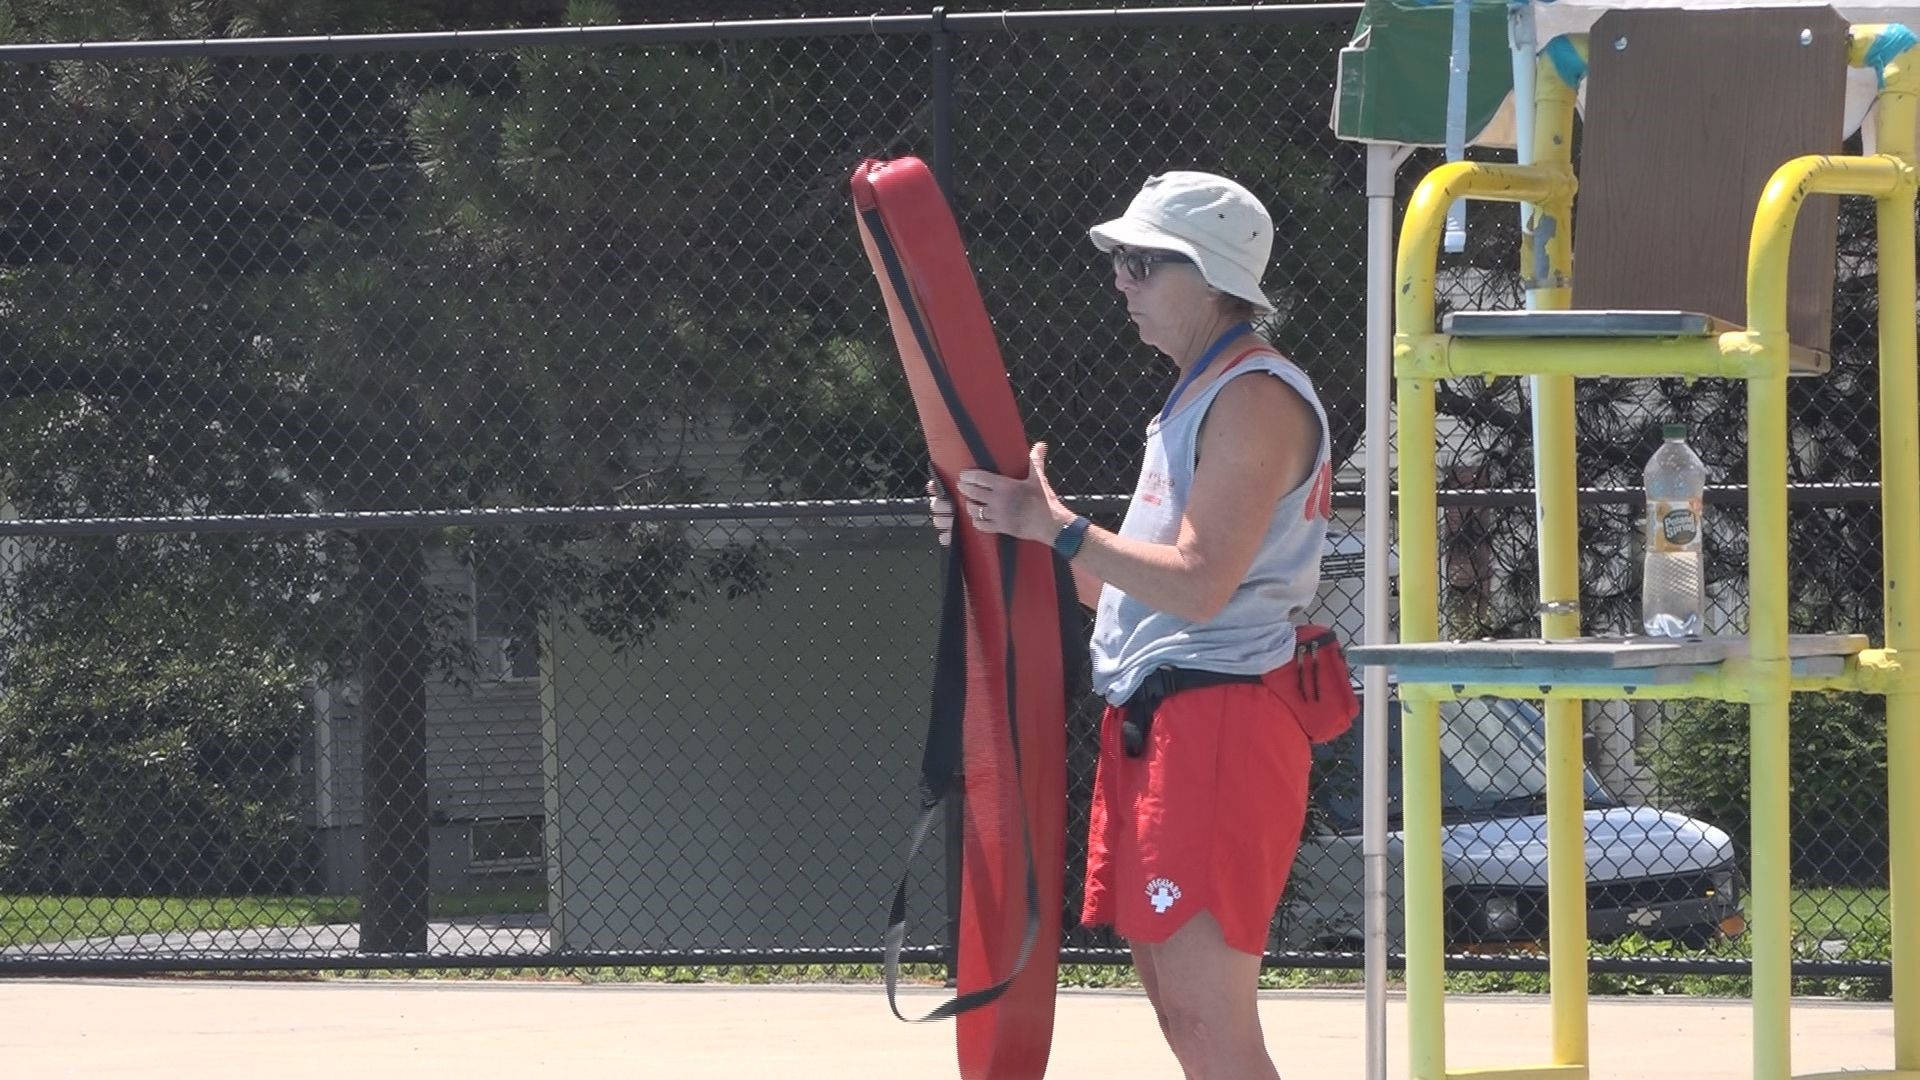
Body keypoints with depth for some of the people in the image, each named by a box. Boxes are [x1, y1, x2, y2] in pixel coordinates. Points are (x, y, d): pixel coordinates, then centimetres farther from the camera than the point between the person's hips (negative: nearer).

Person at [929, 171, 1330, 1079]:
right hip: (1147, 724, 11)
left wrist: (1055, 527, -18)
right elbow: (1128, 588, 23)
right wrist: (1009, 533, 12)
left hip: (1218, 721, -11)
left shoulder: (1256, 398, -11)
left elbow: (1199, 585, -21)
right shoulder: (1195, 397, 22)